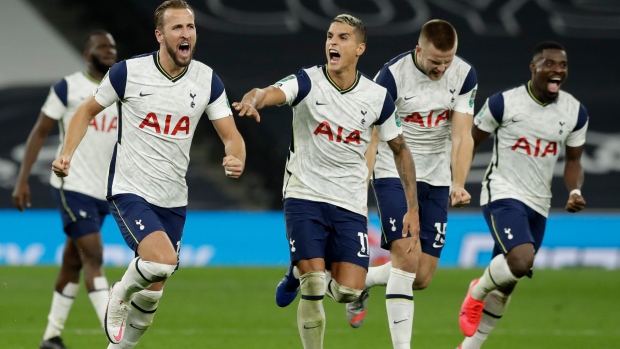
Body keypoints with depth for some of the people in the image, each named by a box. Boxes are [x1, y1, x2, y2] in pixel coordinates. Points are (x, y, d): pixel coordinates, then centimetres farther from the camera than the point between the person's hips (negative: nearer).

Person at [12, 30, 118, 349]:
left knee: (73, 263, 12)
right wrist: (22, 179, -8)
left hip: (102, 191, 6)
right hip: (72, 186, -6)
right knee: (93, 256, -14)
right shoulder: (69, 87, -4)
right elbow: (40, 133, -2)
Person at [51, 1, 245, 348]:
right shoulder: (130, 72, -10)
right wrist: (67, 154, -10)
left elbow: (231, 135, -1)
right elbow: (88, 111, 4)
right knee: (163, 259, -28)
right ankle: (120, 294, 4)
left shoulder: (207, 80, -2)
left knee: (152, 293, 10)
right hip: (130, 190, -4)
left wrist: (236, 161, -24)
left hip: (173, 199, 4)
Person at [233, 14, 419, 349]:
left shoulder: (377, 97, 0)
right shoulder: (307, 82, -8)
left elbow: (400, 150, 11)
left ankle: (307, 275, 26)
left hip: (350, 205, 2)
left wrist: (412, 208, 8)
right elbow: (271, 92, -29)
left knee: (347, 291, -9)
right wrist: (253, 100, -54)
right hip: (305, 197, -2)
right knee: (313, 289, -13)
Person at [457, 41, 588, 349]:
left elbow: (573, 161, 11)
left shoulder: (575, 113, 2)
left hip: (538, 206, 5)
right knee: (522, 261, -29)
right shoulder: (503, 103, -11)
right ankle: (477, 292, 2)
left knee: (504, 286, 11)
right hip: (503, 196, -5)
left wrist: (575, 191, -9)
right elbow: (471, 142, 1)